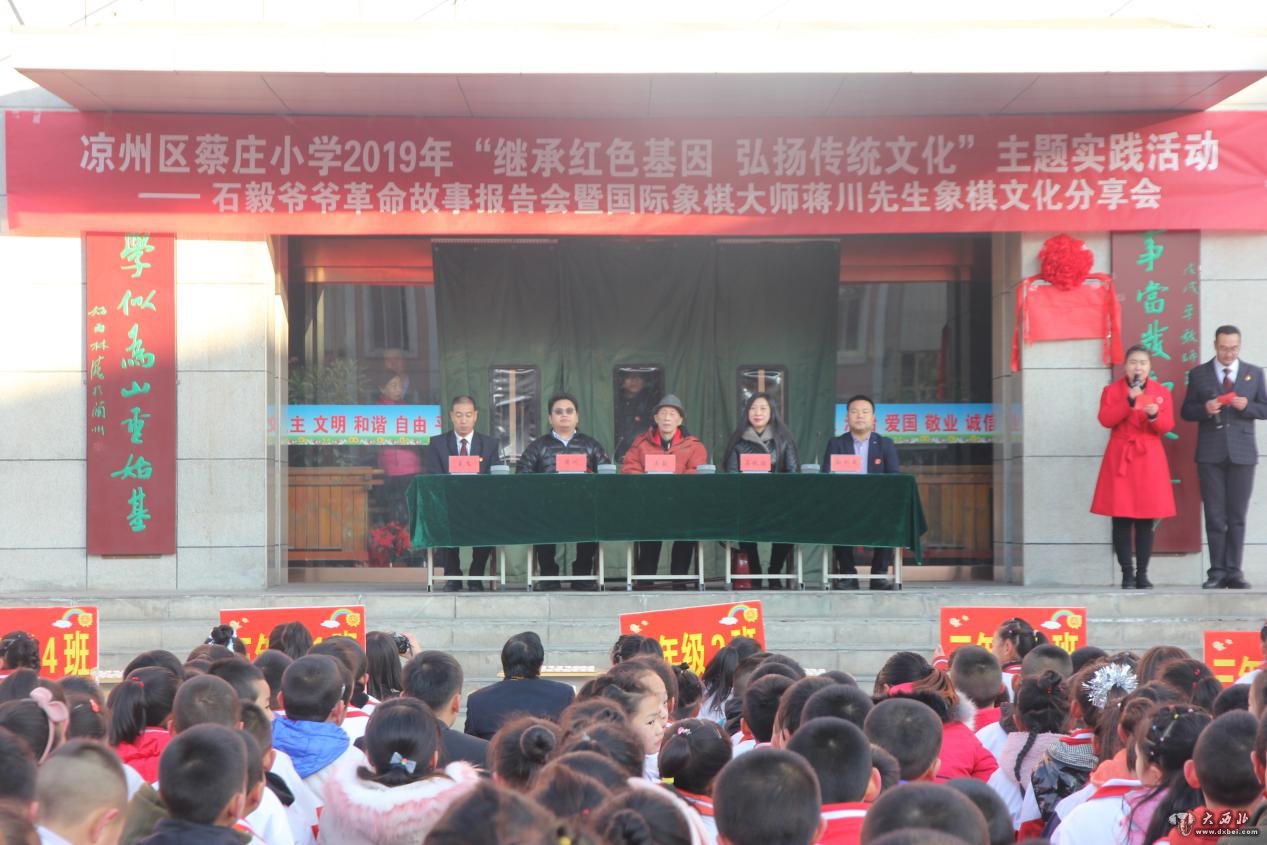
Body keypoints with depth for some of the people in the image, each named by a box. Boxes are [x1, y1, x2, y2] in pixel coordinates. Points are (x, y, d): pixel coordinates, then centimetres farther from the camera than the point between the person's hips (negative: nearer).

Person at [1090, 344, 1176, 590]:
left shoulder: (1161, 392, 10)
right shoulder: (1112, 390, 5)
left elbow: (1168, 425, 1)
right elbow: (1105, 420, -10)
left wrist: (1155, 415, -20)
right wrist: (1129, 401, -19)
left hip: (1149, 460, 1)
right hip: (1120, 459, -1)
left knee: (1146, 521, 1)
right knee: (1121, 520, -4)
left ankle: (1142, 574, 7)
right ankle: (1127, 573, 1)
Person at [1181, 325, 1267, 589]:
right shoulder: (1198, 374, 7)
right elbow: (1186, 411, 7)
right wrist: (1204, 409, -14)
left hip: (1242, 453, 0)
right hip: (1210, 454, 0)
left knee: (1237, 516, 0)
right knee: (1214, 516, -1)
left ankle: (1233, 571, 4)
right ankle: (1217, 571, 3)